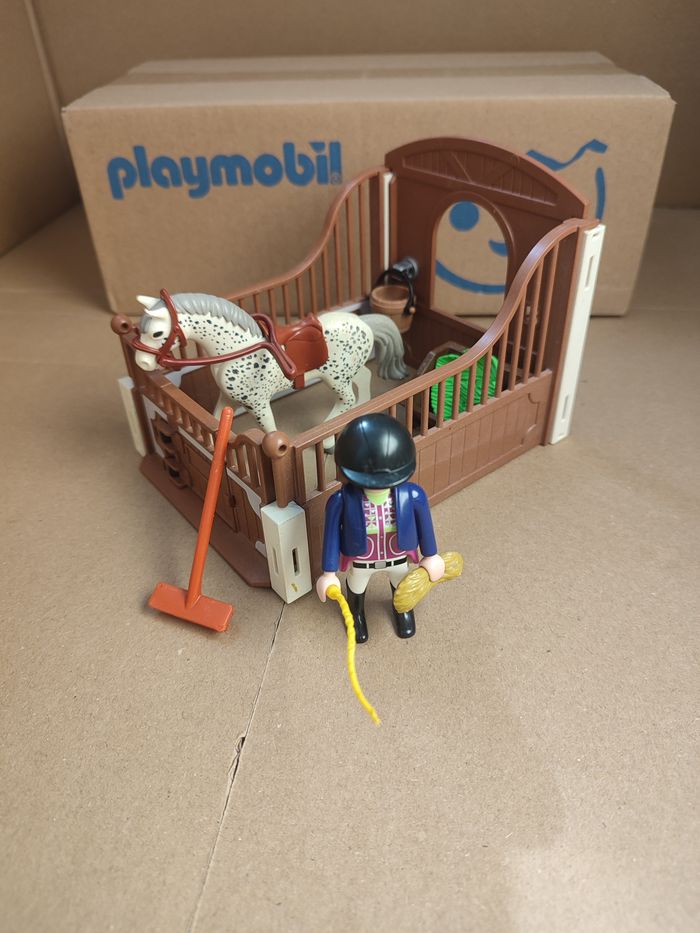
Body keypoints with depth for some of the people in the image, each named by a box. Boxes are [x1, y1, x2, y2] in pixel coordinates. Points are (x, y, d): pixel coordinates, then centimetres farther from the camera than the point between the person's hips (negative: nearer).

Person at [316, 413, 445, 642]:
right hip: (360, 562, -1)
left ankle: (403, 608, 70)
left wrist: (430, 555, 2)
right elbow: (332, 536, -21)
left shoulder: (412, 496, -34)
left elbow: (424, 526, -14)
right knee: (356, 590, 32)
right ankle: (356, 614, 68)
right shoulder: (342, 501, -38)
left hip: (398, 557, 1)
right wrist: (329, 573, -10)